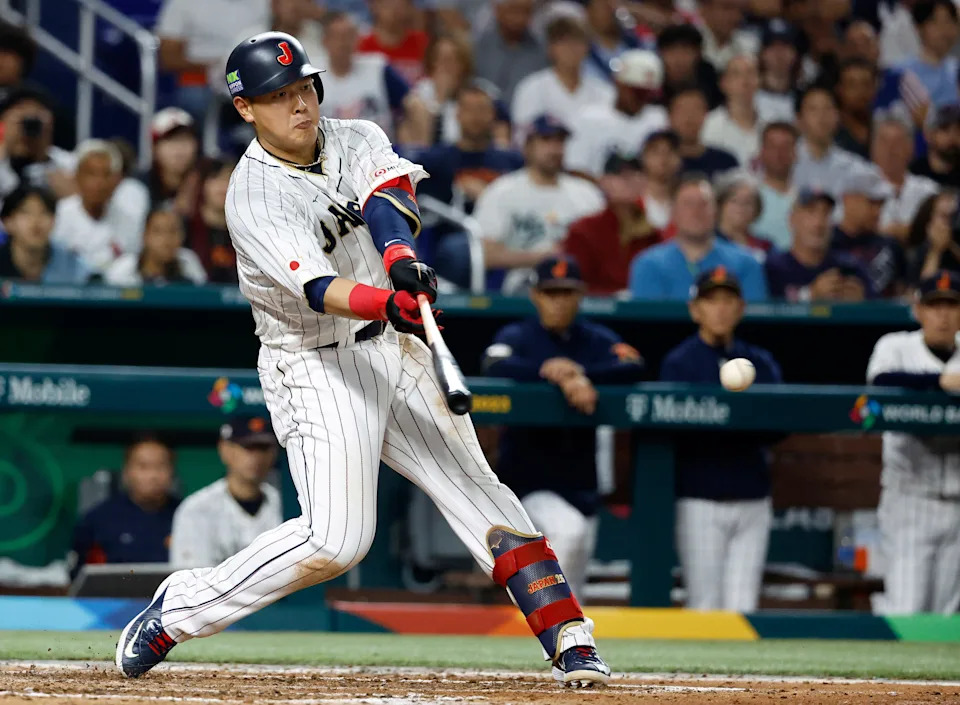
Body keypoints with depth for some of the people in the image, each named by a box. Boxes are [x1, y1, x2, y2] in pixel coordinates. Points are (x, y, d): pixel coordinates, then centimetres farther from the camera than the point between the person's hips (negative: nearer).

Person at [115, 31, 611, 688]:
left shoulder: (359, 140, 3)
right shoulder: (254, 198, -15)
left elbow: (389, 196, -18)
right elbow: (316, 288, -29)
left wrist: (401, 258, -40)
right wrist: (388, 303, -48)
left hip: (397, 350, 6)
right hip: (317, 368, -6)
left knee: (480, 493, -1)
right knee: (337, 539, -16)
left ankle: (570, 642, 0)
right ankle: (181, 606, -1)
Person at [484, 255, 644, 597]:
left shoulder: (596, 339, 7)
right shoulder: (517, 337, -2)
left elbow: (634, 367, -12)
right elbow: (496, 367, -25)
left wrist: (581, 374, -27)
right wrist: (553, 374, -38)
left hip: (581, 482, 5)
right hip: (529, 477, -5)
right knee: (568, 529, -31)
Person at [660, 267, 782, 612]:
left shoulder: (762, 363, 13)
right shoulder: (679, 363, 2)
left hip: (752, 501, 3)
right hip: (701, 501, -3)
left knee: (743, 609, 0)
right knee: (705, 607, -3)